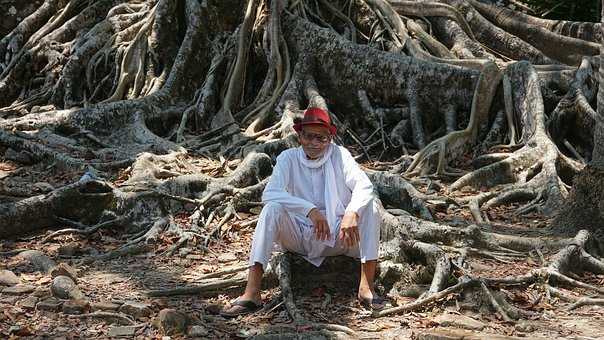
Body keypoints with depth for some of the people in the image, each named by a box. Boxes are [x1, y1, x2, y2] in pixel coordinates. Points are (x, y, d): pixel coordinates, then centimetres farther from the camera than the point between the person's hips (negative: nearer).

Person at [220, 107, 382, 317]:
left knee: (369, 206, -20)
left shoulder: (339, 155, -2)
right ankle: (251, 293, -35)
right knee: (272, 208, -26)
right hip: (300, 236, 0)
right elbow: (269, 193, -19)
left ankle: (366, 287, -25)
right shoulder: (288, 158, -3)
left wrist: (351, 213, -38)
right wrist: (310, 209, -32)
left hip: (337, 237, 1)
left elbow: (364, 185, -16)